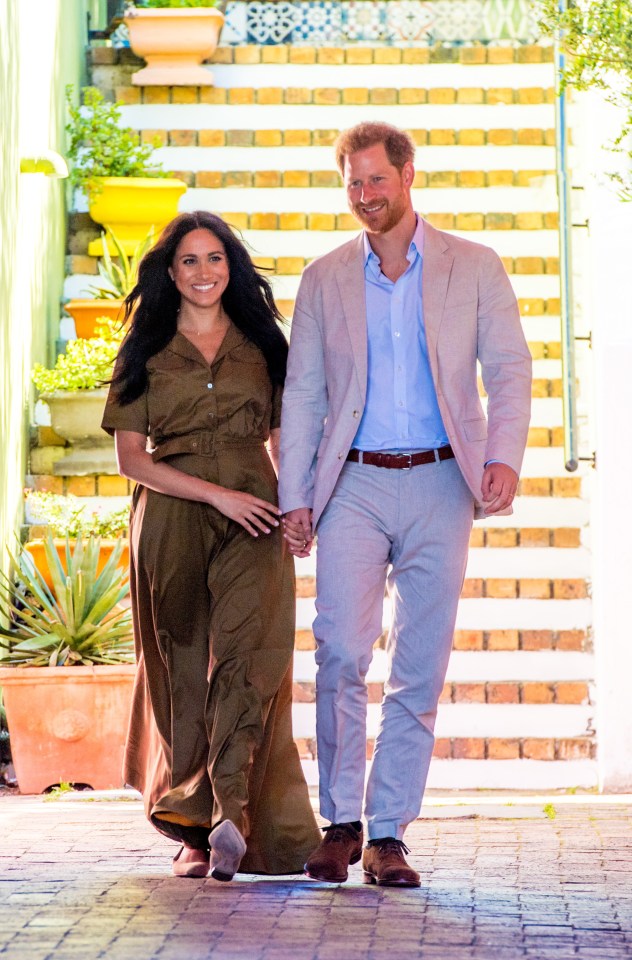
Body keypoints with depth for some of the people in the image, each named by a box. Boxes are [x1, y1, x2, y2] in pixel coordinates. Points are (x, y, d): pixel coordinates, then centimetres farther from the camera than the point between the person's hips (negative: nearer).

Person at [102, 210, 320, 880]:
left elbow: (282, 438, 18)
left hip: (252, 520, 0)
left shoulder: (261, 345, 14)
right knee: (184, 669, 3)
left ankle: (230, 810, -27)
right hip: (171, 521, 0)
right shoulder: (145, 352, 9)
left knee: (249, 655, -19)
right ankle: (192, 831, 13)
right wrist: (214, 493, -10)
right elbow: (131, 456, 1)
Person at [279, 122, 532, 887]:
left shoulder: (473, 268, 7)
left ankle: (388, 833, 7)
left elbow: (508, 369, 2)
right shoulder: (324, 279, 11)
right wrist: (293, 496, 3)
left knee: (420, 668, 0)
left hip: (439, 484, 0)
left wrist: (504, 456, -16)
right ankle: (340, 821, 0)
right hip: (354, 485, 0)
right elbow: (302, 392, 11)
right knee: (340, 652, -13)